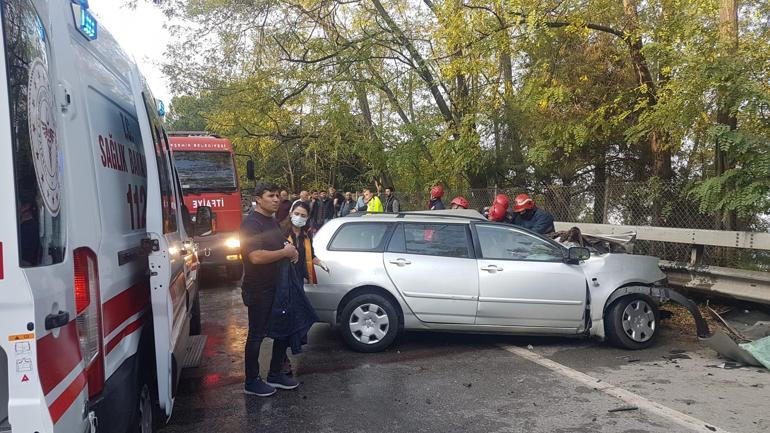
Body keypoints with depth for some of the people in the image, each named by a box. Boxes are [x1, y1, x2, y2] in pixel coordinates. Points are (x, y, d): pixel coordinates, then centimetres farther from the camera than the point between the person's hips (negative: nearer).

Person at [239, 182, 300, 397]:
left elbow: (281, 245, 27)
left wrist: (291, 250, 3)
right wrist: (286, 252, -18)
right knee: (257, 335, 3)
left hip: (278, 287, 9)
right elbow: (256, 257, -29)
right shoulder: (251, 223, -17)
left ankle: (275, 375, 29)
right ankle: (251, 382, 17)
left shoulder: (273, 221, 12)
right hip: (259, 290, -9)